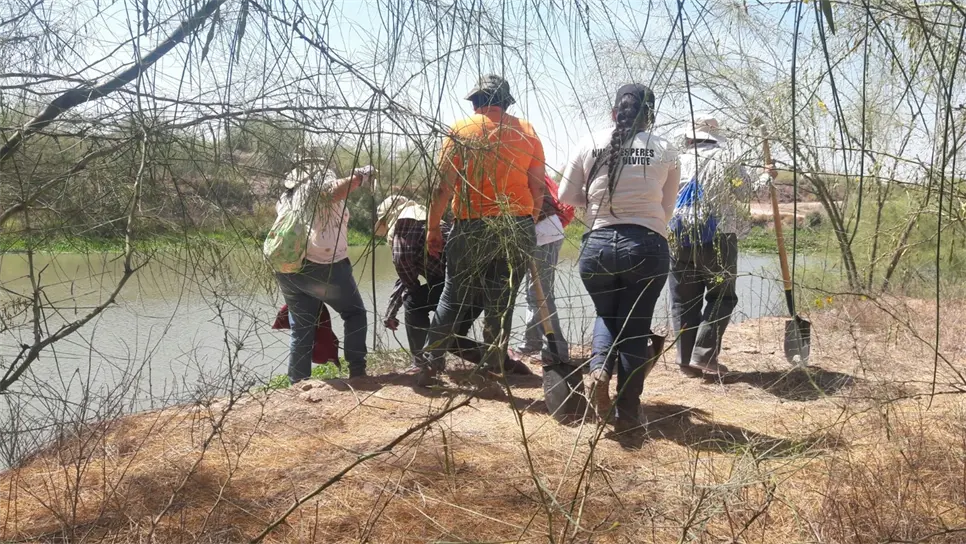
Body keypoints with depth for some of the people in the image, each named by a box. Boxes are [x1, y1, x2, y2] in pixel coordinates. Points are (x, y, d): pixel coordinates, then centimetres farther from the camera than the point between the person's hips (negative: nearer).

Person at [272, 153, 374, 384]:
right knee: (355, 314, 13)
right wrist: (359, 176, -8)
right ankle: (357, 372, 5)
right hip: (323, 264, -5)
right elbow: (334, 191, -17)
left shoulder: (287, 197, 26)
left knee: (302, 329, 15)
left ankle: (298, 385, 11)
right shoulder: (322, 179, 6)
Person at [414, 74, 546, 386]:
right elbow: (538, 188, 6)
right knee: (502, 302, 10)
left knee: (453, 298, 9)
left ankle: (430, 366, 11)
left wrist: (433, 227, 3)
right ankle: (493, 369, 14)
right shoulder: (527, 132, 8)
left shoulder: (462, 130, 1)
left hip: (474, 227, -2)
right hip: (519, 227, 2)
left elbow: (443, 187, -5)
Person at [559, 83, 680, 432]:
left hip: (598, 244, 1)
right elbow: (667, 207, 7)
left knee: (606, 315, 24)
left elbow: (566, 196, 9)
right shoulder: (666, 151, 2)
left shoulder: (591, 144, 3)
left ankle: (599, 368, -4)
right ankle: (627, 413, 15)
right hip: (647, 247, -1)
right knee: (635, 327, 11)